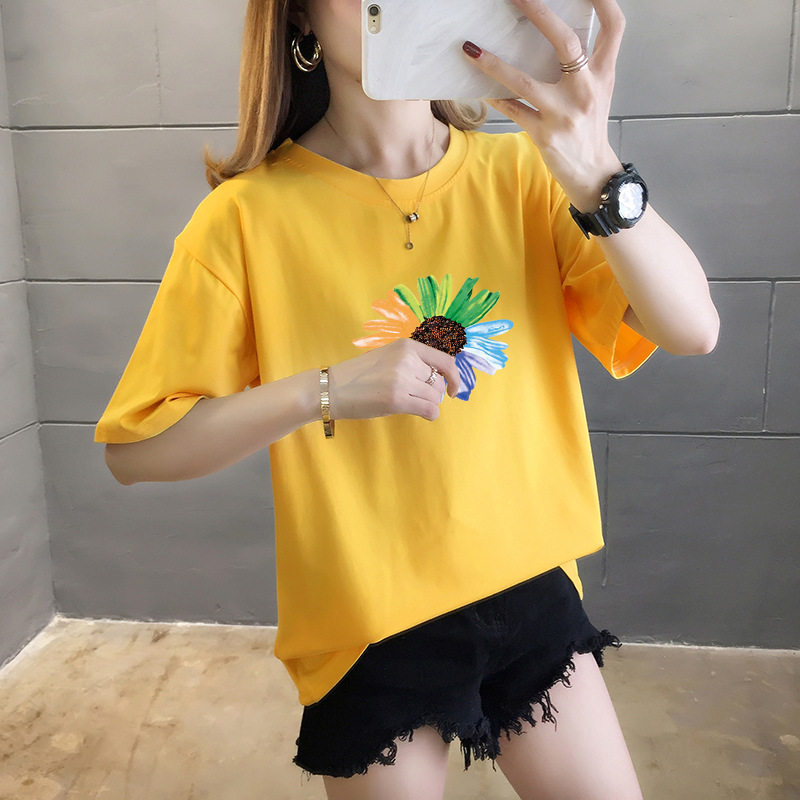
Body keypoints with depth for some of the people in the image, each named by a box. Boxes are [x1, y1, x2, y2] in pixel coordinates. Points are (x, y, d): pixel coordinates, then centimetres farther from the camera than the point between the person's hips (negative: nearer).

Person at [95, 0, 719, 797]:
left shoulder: (520, 172, -7)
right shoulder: (251, 214, -14)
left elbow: (693, 330, -14)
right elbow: (135, 451, -12)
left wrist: (596, 174, -31)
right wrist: (327, 390, -25)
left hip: (529, 589, 3)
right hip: (365, 622, -2)